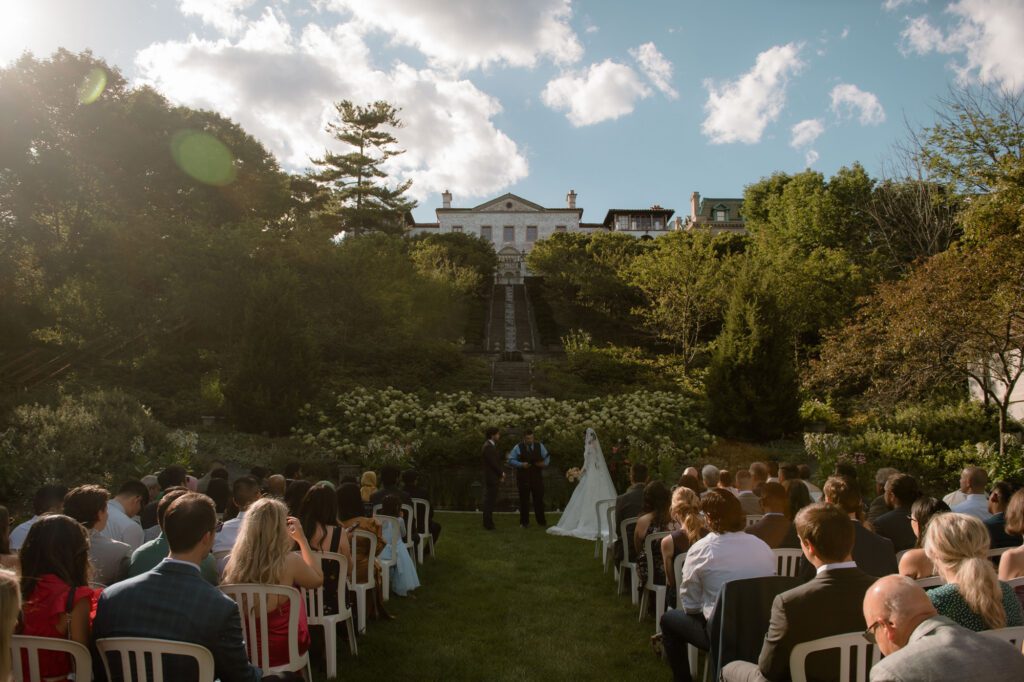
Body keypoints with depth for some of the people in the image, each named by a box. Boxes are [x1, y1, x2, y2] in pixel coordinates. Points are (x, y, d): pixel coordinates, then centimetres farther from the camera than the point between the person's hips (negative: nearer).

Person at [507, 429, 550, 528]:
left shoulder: (540, 446, 9)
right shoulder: (518, 447, 1)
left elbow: (547, 457, 13)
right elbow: (511, 460, -1)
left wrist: (545, 463, -9)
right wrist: (521, 465, -15)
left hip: (537, 476, 2)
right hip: (523, 478, -2)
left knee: (539, 499, 3)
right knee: (524, 500, 3)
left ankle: (541, 521, 13)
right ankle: (524, 522, 13)